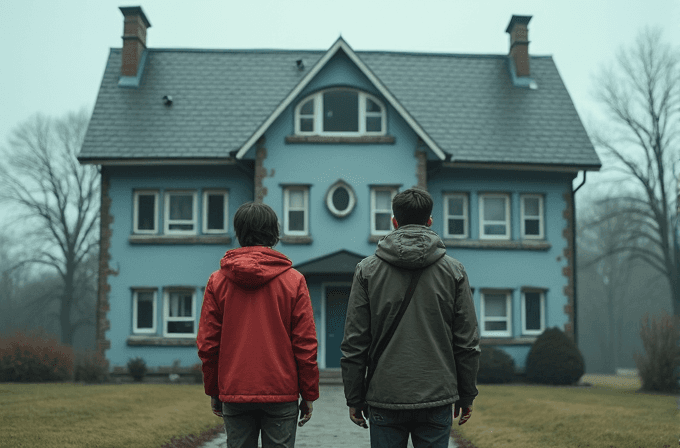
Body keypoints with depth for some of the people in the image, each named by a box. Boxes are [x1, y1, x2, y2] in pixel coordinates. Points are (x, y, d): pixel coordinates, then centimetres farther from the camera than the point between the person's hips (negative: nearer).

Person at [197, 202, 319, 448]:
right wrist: (309, 394, 4)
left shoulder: (218, 281, 2)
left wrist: (213, 391, 13)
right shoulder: (294, 280, -2)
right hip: (281, 395, -1)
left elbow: (207, 344, 4)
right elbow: (305, 343, -3)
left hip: (234, 395, 2)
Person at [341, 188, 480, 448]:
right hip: (437, 398, 0)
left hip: (385, 398, 0)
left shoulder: (367, 270, 2)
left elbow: (354, 342, 0)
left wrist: (354, 398, 7)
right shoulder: (453, 270, 3)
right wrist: (466, 396, 12)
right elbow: (467, 342, 3)